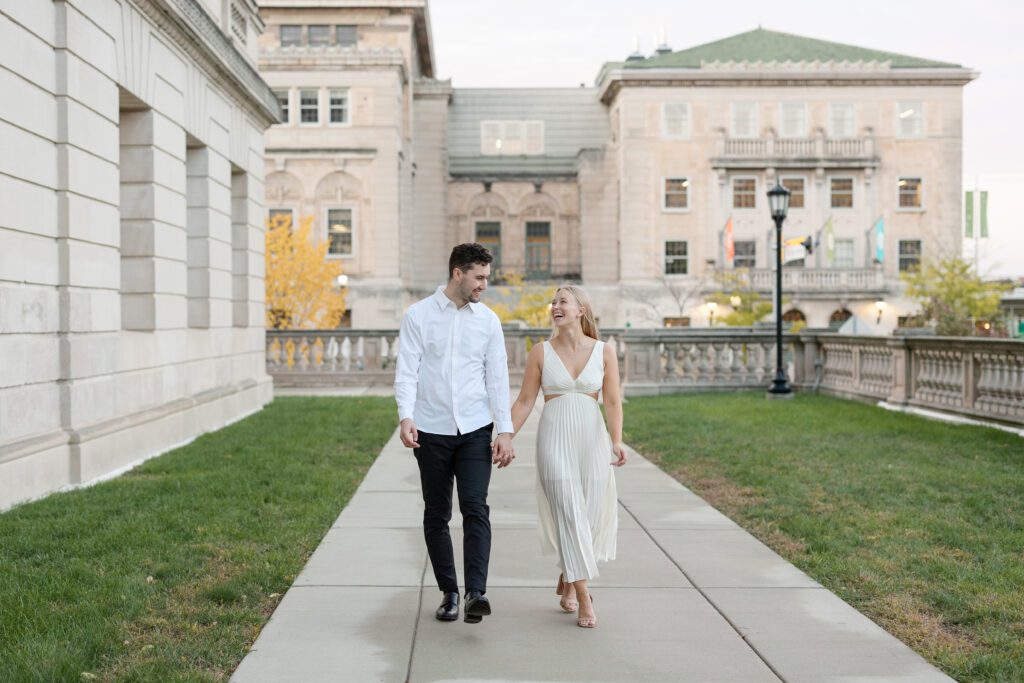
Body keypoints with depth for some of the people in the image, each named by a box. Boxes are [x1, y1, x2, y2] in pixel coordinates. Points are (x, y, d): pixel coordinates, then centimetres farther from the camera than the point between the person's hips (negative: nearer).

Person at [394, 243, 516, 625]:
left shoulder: (488, 320, 6)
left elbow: (498, 378, 5)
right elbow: (406, 372, -7)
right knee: (436, 515, 7)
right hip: (431, 431, 0)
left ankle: (476, 593, -17)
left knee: (475, 508, -12)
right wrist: (405, 417, -24)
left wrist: (505, 431, -2)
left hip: (475, 430, 1)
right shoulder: (418, 316, -1)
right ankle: (449, 593, 19)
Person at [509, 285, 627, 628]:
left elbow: (613, 402, -4)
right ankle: (584, 599, 0)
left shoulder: (604, 352, 2)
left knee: (591, 516, 6)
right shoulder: (541, 351, 1)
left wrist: (616, 441, -19)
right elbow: (524, 401, 4)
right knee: (569, 516, -7)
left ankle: (567, 580, 31)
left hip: (593, 440, 2)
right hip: (554, 439, -1)